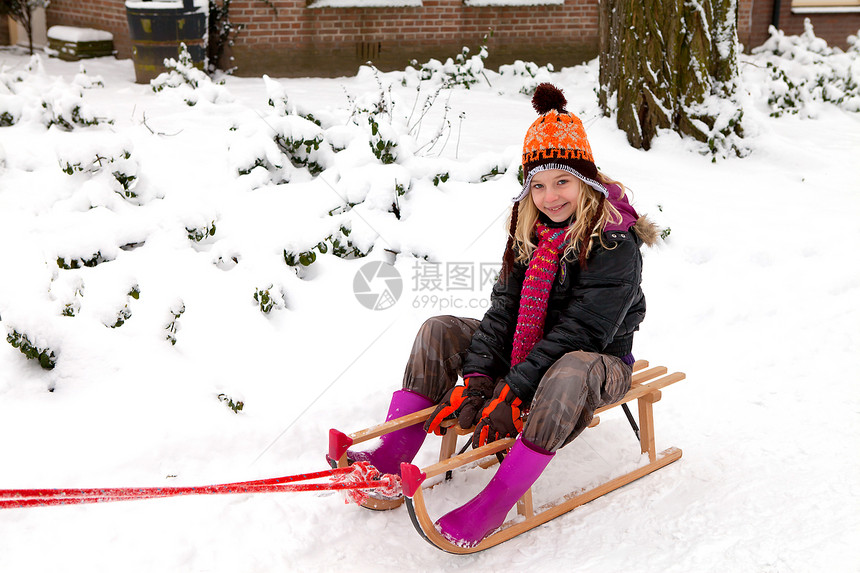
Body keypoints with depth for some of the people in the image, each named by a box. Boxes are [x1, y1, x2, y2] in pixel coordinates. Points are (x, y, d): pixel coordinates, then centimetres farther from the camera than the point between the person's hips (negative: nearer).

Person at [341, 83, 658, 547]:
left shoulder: (615, 242, -19)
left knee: (571, 373, -42)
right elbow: (505, 308, -5)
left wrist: (514, 392, -30)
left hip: (599, 359, -6)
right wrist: (476, 378, -19)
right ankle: (391, 460, -17)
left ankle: (494, 505, -38)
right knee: (439, 331, -8)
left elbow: (580, 331, -25)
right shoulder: (529, 228, 1)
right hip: (527, 351, 7)